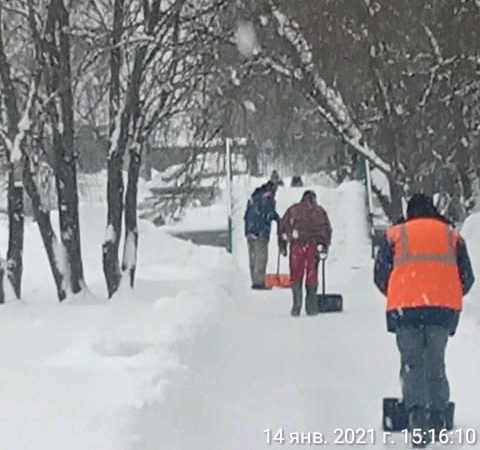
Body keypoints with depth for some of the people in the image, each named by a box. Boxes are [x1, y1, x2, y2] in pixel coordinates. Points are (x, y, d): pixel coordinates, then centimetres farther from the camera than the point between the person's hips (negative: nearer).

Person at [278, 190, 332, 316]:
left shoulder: (293, 209, 15)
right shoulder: (319, 211, 13)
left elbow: (282, 226, 10)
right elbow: (327, 228, 3)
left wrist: (282, 246, 12)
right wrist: (325, 245, 7)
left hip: (296, 245, 0)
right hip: (313, 245, 0)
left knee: (296, 275, 6)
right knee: (312, 275, 7)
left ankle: (296, 305, -3)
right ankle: (311, 307, 7)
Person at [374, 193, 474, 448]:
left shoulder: (394, 234, 12)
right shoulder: (452, 235, 17)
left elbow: (380, 276, 10)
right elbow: (466, 278, 16)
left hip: (405, 307, -1)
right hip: (445, 307, 2)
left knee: (411, 363, 4)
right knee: (436, 364, 13)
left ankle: (417, 412, -15)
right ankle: (437, 418, 11)